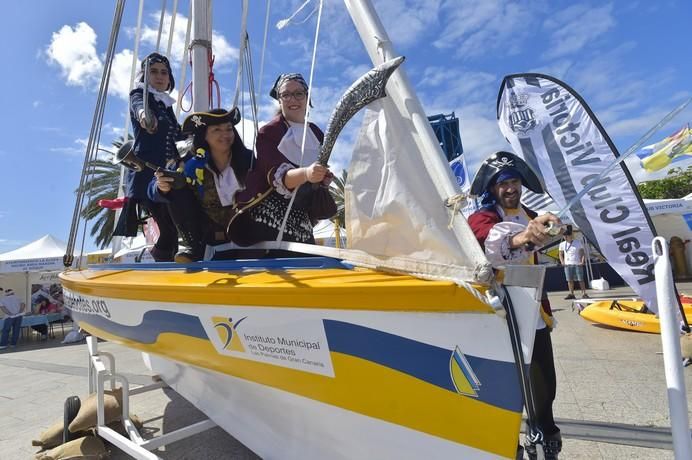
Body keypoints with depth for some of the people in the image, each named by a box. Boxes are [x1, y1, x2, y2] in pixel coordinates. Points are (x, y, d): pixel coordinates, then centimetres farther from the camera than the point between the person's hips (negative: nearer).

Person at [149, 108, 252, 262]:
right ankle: (195, 247, -10)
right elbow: (154, 190, -16)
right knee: (176, 190, -16)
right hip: (209, 232, 1)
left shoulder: (248, 158, -12)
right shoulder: (193, 166, -13)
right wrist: (162, 187, -38)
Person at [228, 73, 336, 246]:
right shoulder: (268, 132, -6)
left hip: (301, 221, 5)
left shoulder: (316, 133, 11)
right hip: (268, 219, -5)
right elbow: (276, 175, -23)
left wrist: (324, 178, -2)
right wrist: (305, 174, -42)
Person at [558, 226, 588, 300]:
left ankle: (584, 293, 5)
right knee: (570, 280, 3)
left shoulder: (578, 243, 1)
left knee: (580, 279, -2)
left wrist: (582, 262, -7)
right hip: (568, 265, 2)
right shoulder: (562, 244, 7)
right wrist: (562, 262, 5)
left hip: (577, 264, -2)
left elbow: (583, 253, 4)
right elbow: (560, 254, 17)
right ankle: (571, 294, 8)